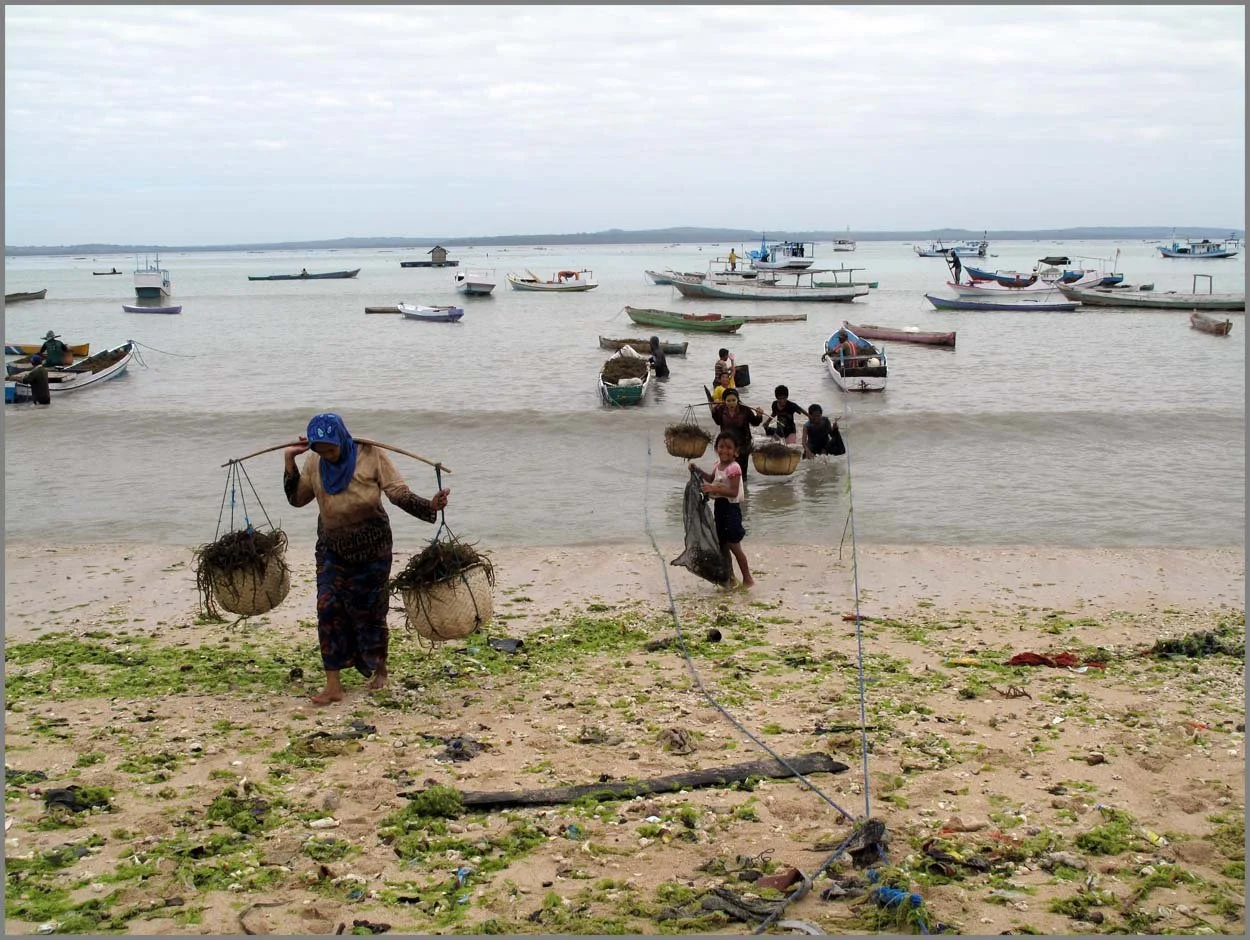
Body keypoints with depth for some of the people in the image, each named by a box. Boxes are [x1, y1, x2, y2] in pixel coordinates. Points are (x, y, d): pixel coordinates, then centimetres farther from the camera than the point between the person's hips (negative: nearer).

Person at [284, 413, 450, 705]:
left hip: (370, 546, -3)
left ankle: (379, 669, 30)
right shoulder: (314, 463, 1)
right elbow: (297, 498, 9)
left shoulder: (370, 456, -12)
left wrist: (430, 506, -30)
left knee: (368, 609, 5)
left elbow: (399, 493, -15)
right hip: (332, 546, 3)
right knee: (328, 609, -6)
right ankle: (333, 686, -2)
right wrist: (289, 462, -1)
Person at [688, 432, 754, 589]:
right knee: (722, 544, 15)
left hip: (731, 508, -9)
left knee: (734, 546, -4)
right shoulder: (718, 464, 7)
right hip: (719, 507, 9)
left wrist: (714, 489, -31)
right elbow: (712, 478, 29)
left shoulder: (734, 468, -20)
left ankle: (748, 579, 6)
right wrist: (698, 470, 18)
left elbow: (734, 492, -26)